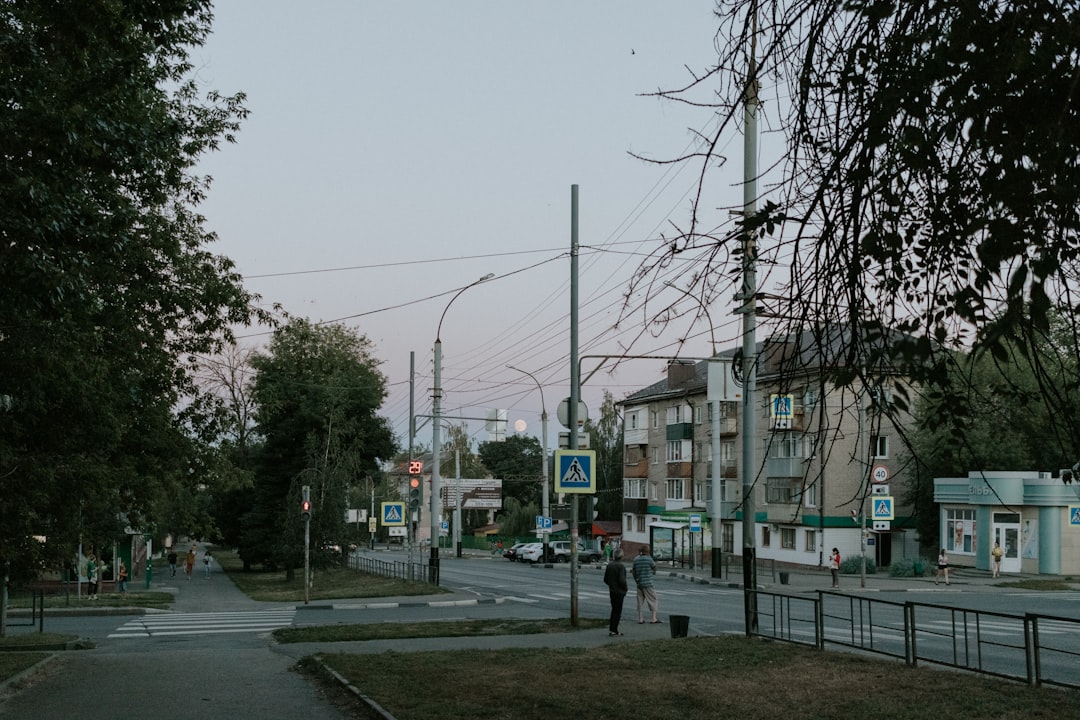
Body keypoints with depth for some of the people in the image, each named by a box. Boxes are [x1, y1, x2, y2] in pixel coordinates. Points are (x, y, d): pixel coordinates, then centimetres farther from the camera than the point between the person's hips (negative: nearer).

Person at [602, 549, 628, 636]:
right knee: (617, 611, 1)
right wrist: (625, 588, -8)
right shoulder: (621, 566, -18)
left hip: (611, 591, 7)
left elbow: (605, 579, 9)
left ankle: (611, 628, 20)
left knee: (614, 609, 19)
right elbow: (622, 580, -24)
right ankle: (613, 630, 2)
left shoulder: (609, 565, 5)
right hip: (619, 592, -7)